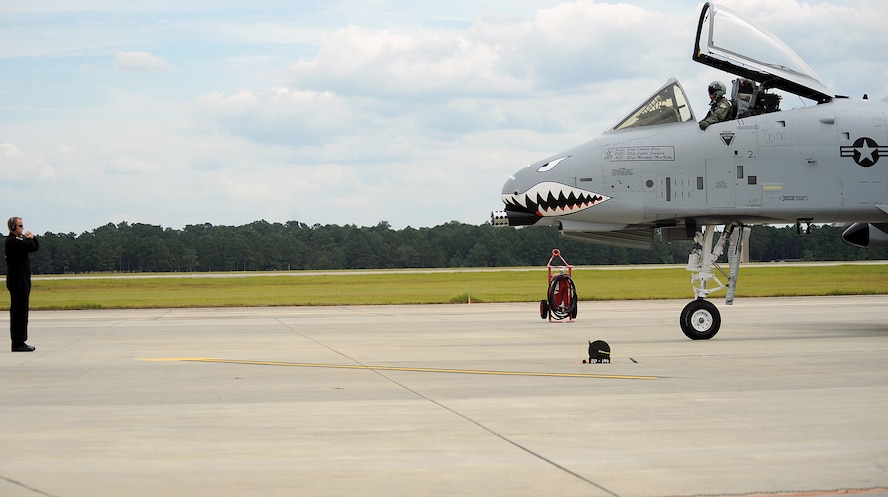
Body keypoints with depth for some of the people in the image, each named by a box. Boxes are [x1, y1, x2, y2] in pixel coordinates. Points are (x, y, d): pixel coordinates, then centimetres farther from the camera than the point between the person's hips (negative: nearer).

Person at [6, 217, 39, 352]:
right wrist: (28, 238, -4)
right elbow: (31, 247, -23)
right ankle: (18, 344, -8)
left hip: (23, 281, 10)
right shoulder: (12, 241, -14)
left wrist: (32, 237, 0)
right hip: (17, 281, -10)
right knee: (19, 311, -9)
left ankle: (20, 342, 17)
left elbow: (36, 246, 17)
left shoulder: (18, 240, 17)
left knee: (22, 311, 12)